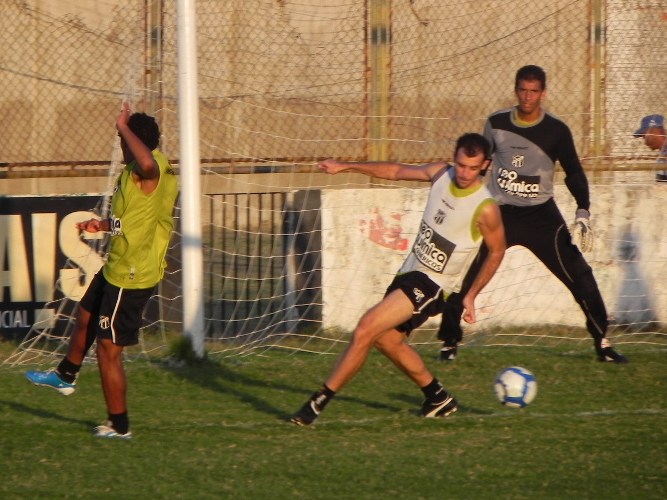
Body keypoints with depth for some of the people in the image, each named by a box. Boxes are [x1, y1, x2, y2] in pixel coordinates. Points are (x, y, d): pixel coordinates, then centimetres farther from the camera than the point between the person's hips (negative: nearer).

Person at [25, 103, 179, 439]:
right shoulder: (151, 171, 8)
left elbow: (147, 162, -52)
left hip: (130, 275, -10)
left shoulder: (146, 171, -24)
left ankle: (118, 426, 11)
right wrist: (105, 225, 26)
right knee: (86, 316, 31)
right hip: (117, 268, 10)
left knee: (108, 348, 0)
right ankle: (65, 376, 53)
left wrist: (124, 127, -37)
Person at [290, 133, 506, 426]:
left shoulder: (485, 209, -20)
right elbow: (397, 171, 13)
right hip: (410, 273, 8)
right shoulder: (441, 174, -3)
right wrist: (346, 167, 13)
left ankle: (319, 401, -13)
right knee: (387, 340, 20)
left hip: (431, 286, -8)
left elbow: (496, 251, -4)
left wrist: (471, 296, -3)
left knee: (367, 328, -18)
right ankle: (438, 398, 36)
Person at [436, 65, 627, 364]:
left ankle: (602, 342, 4)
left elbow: (573, 172, 3)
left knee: (579, 276, -8)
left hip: (541, 215, -1)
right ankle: (449, 341, 8)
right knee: (464, 278, -8)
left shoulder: (556, 131, -5)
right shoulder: (496, 124, -1)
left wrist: (583, 212, -9)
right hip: (499, 213, 1)